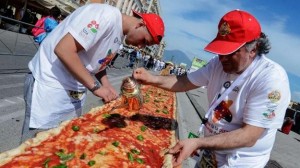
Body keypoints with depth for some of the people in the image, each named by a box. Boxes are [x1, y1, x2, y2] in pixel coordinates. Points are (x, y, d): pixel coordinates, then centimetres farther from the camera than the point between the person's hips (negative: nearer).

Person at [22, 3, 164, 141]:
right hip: (50, 84, -9)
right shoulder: (108, 15, -22)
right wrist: (95, 87, -23)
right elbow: (63, 49, -28)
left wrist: (106, 86, 2)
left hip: (75, 90, 9)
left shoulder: (120, 35, 8)